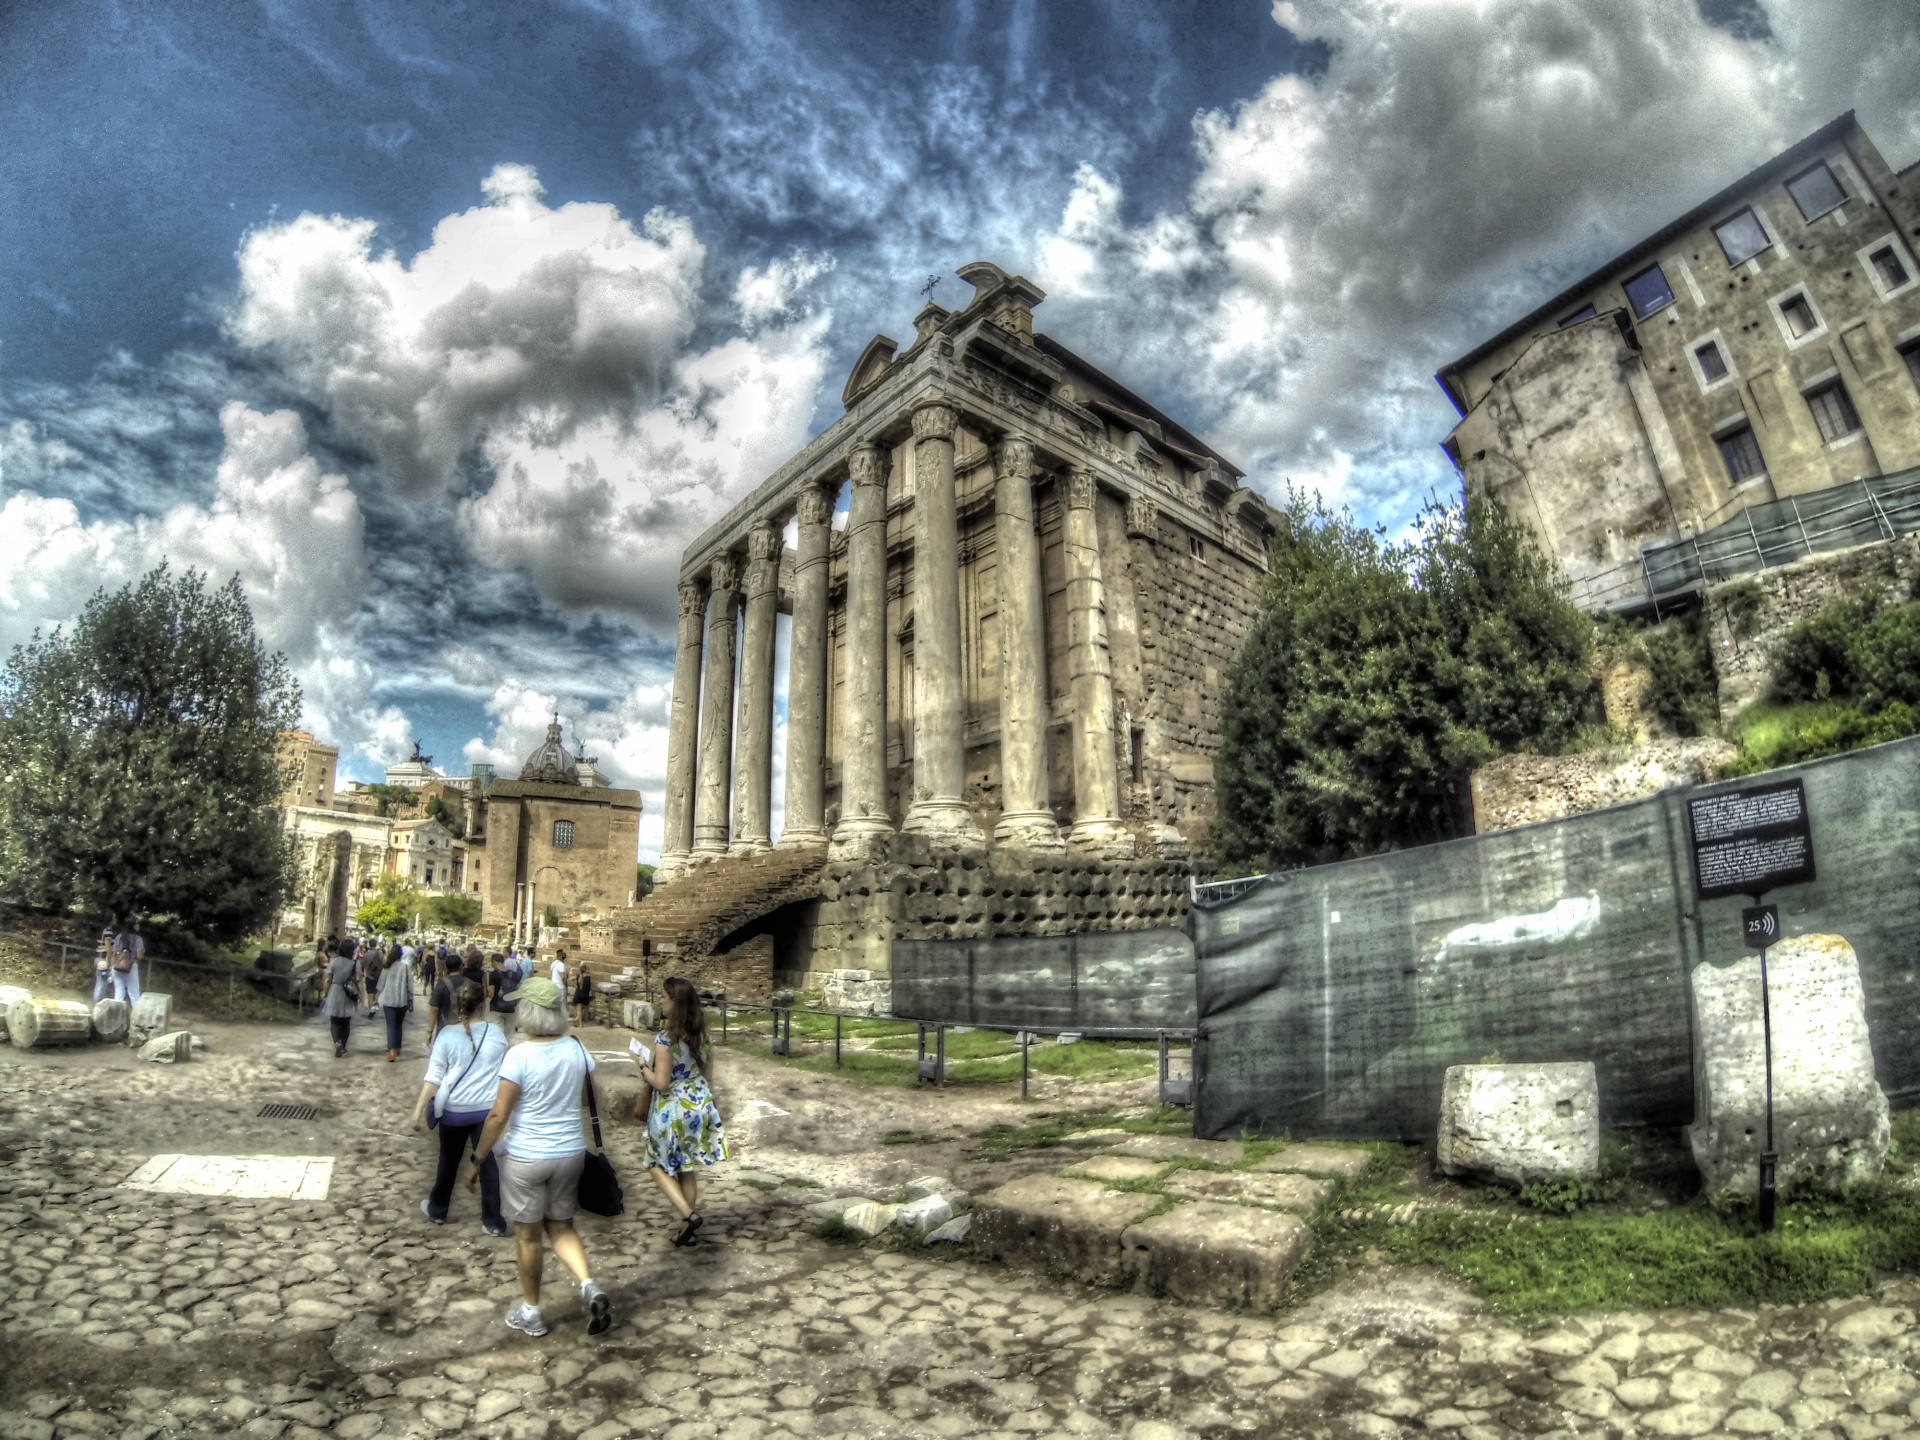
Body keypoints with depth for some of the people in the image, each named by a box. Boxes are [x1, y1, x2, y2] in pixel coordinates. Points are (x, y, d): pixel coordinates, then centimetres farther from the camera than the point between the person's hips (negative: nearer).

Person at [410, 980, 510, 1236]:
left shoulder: (447, 1035, -9)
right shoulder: (496, 1035, -2)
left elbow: (434, 1077, -10)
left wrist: (419, 1110, -6)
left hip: (454, 1109, -1)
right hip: (487, 1109, 1)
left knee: (449, 1161, 20)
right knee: (488, 1162, 8)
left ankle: (437, 1210, 40)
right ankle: (493, 1221, 12)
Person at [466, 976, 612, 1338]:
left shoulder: (519, 1055, -19)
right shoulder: (577, 1049, -3)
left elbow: (498, 1115, -17)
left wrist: (476, 1159, -6)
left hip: (525, 1157, -4)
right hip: (571, 1153, 4)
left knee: (527, 1234, 14)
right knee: (562, 1227, 19)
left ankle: (531, 1311, 28)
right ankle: (589, 1286, -1)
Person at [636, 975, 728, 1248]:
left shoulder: (665, 1039, -21)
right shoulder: (702, 1035, 1)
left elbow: (661, 1082, -20)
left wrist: (644, 1069, -3)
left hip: (672, 1111, -6)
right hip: (699, 1106, 7)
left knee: (660, 1166, 13)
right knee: (685, 1168, 19)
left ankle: (689, 1216, 1)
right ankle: (689, 1227, 24)